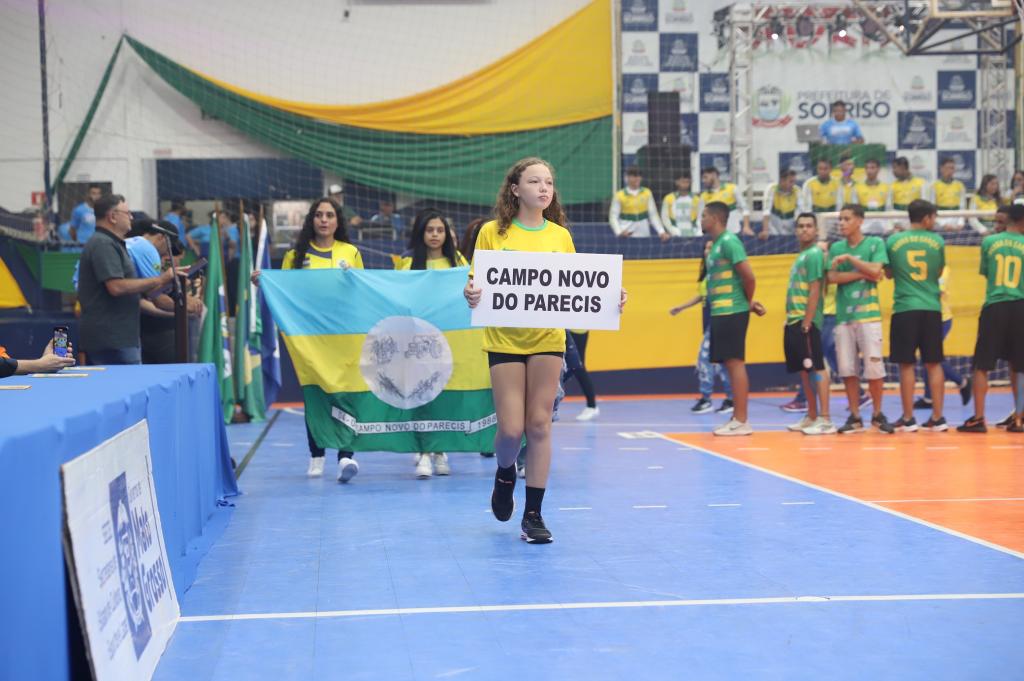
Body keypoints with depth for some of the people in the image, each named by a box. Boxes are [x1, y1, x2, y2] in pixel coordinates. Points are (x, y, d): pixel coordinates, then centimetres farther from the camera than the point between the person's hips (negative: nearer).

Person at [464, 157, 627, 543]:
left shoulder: (561, 236, 7)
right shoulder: (492, 233, -1)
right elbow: (477, 286, 0)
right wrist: (471, 295, -23)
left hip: (548, 339, 2)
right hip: (505, 340, -2)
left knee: (539, 425, 1)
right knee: (511, 429, -5)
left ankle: (533, 515, 10)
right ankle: (505, 474, 30)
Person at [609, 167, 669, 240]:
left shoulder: (647, 193, 4)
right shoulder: (619, 195, -3)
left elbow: (653, 215, 5)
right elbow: (613, 217, -5)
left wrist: (661, 232, -6)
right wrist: (619, 231, -22)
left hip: (643, 234, 2)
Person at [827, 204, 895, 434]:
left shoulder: (875, 243, 2)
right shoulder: (836, 248, 12)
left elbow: (875, 270, -13)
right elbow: (832, 277, -1)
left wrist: (849, 258, -9)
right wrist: (862, 274, -7)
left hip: (868, 314, -3)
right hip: (843, 314, 3)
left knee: (874, 367, -5)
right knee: (847, 369, 3)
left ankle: (878, 414, 9)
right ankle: (855, 417, 12)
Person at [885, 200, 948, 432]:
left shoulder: (893, 241, 1)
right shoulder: (937, 241, 2)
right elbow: (939, 272, 13)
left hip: (904, 308, -1)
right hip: (931, 308, 1)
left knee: (906, 365, 2)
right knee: (934, 364, 7)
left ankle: (908, 419, 4)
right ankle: (937, 417, 7)